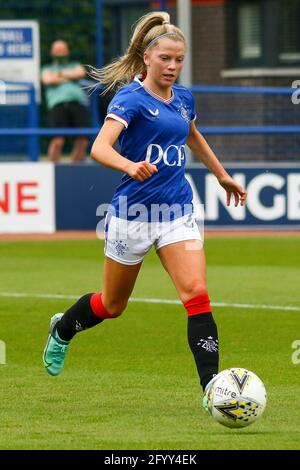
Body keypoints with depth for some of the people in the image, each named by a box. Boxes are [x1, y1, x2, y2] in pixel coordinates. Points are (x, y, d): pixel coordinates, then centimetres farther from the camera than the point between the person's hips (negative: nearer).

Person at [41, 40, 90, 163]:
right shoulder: (48, 69, 29)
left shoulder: (74, 66, 34)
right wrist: (69, 78, 10)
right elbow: (48, 80, 5)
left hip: (79, 103, 2)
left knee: (82, 141, -12)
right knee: (58, 141, -18)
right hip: (58, 104, -2)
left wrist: (61, 74, 11)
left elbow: (81, 73, 10)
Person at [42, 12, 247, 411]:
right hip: (133, 212, -4)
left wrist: (222, 175, 38)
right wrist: (129, 165, -46)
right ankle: (62, 330, 44)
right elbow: (99, 148, -28)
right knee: (112, 306, 12)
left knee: (196, 293, -15)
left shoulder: (183, 98, 8)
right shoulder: (131, 98, -13)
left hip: (177, 213, 5)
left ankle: (212, 386, -18)